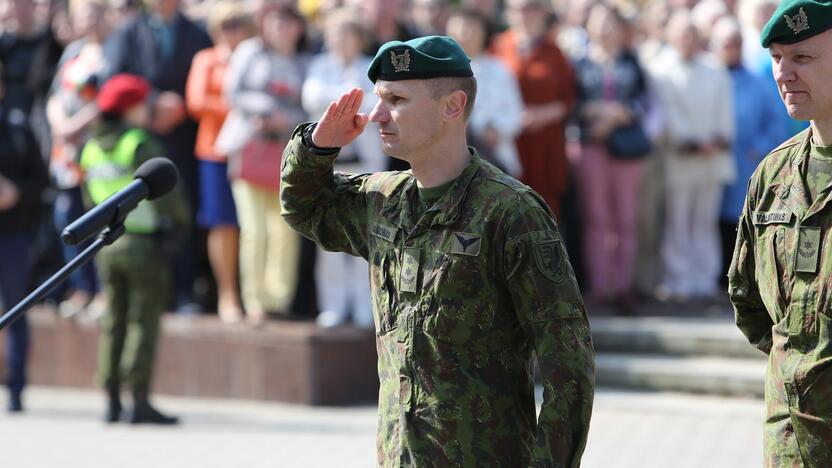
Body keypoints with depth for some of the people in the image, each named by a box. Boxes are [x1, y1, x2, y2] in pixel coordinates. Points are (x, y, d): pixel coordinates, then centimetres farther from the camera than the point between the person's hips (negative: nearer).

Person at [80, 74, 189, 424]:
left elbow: (90, 197, 13)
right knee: (144, 322, -4)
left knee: (114, 321, 11)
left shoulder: (91, 148, 9)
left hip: (107, 244, 7)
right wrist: (181, 218, 5)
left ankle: (112, 400, 10)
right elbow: (163, 189, -13)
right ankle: (139, 401, -7)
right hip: (144, 243, -7)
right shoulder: (140, 144, -12)